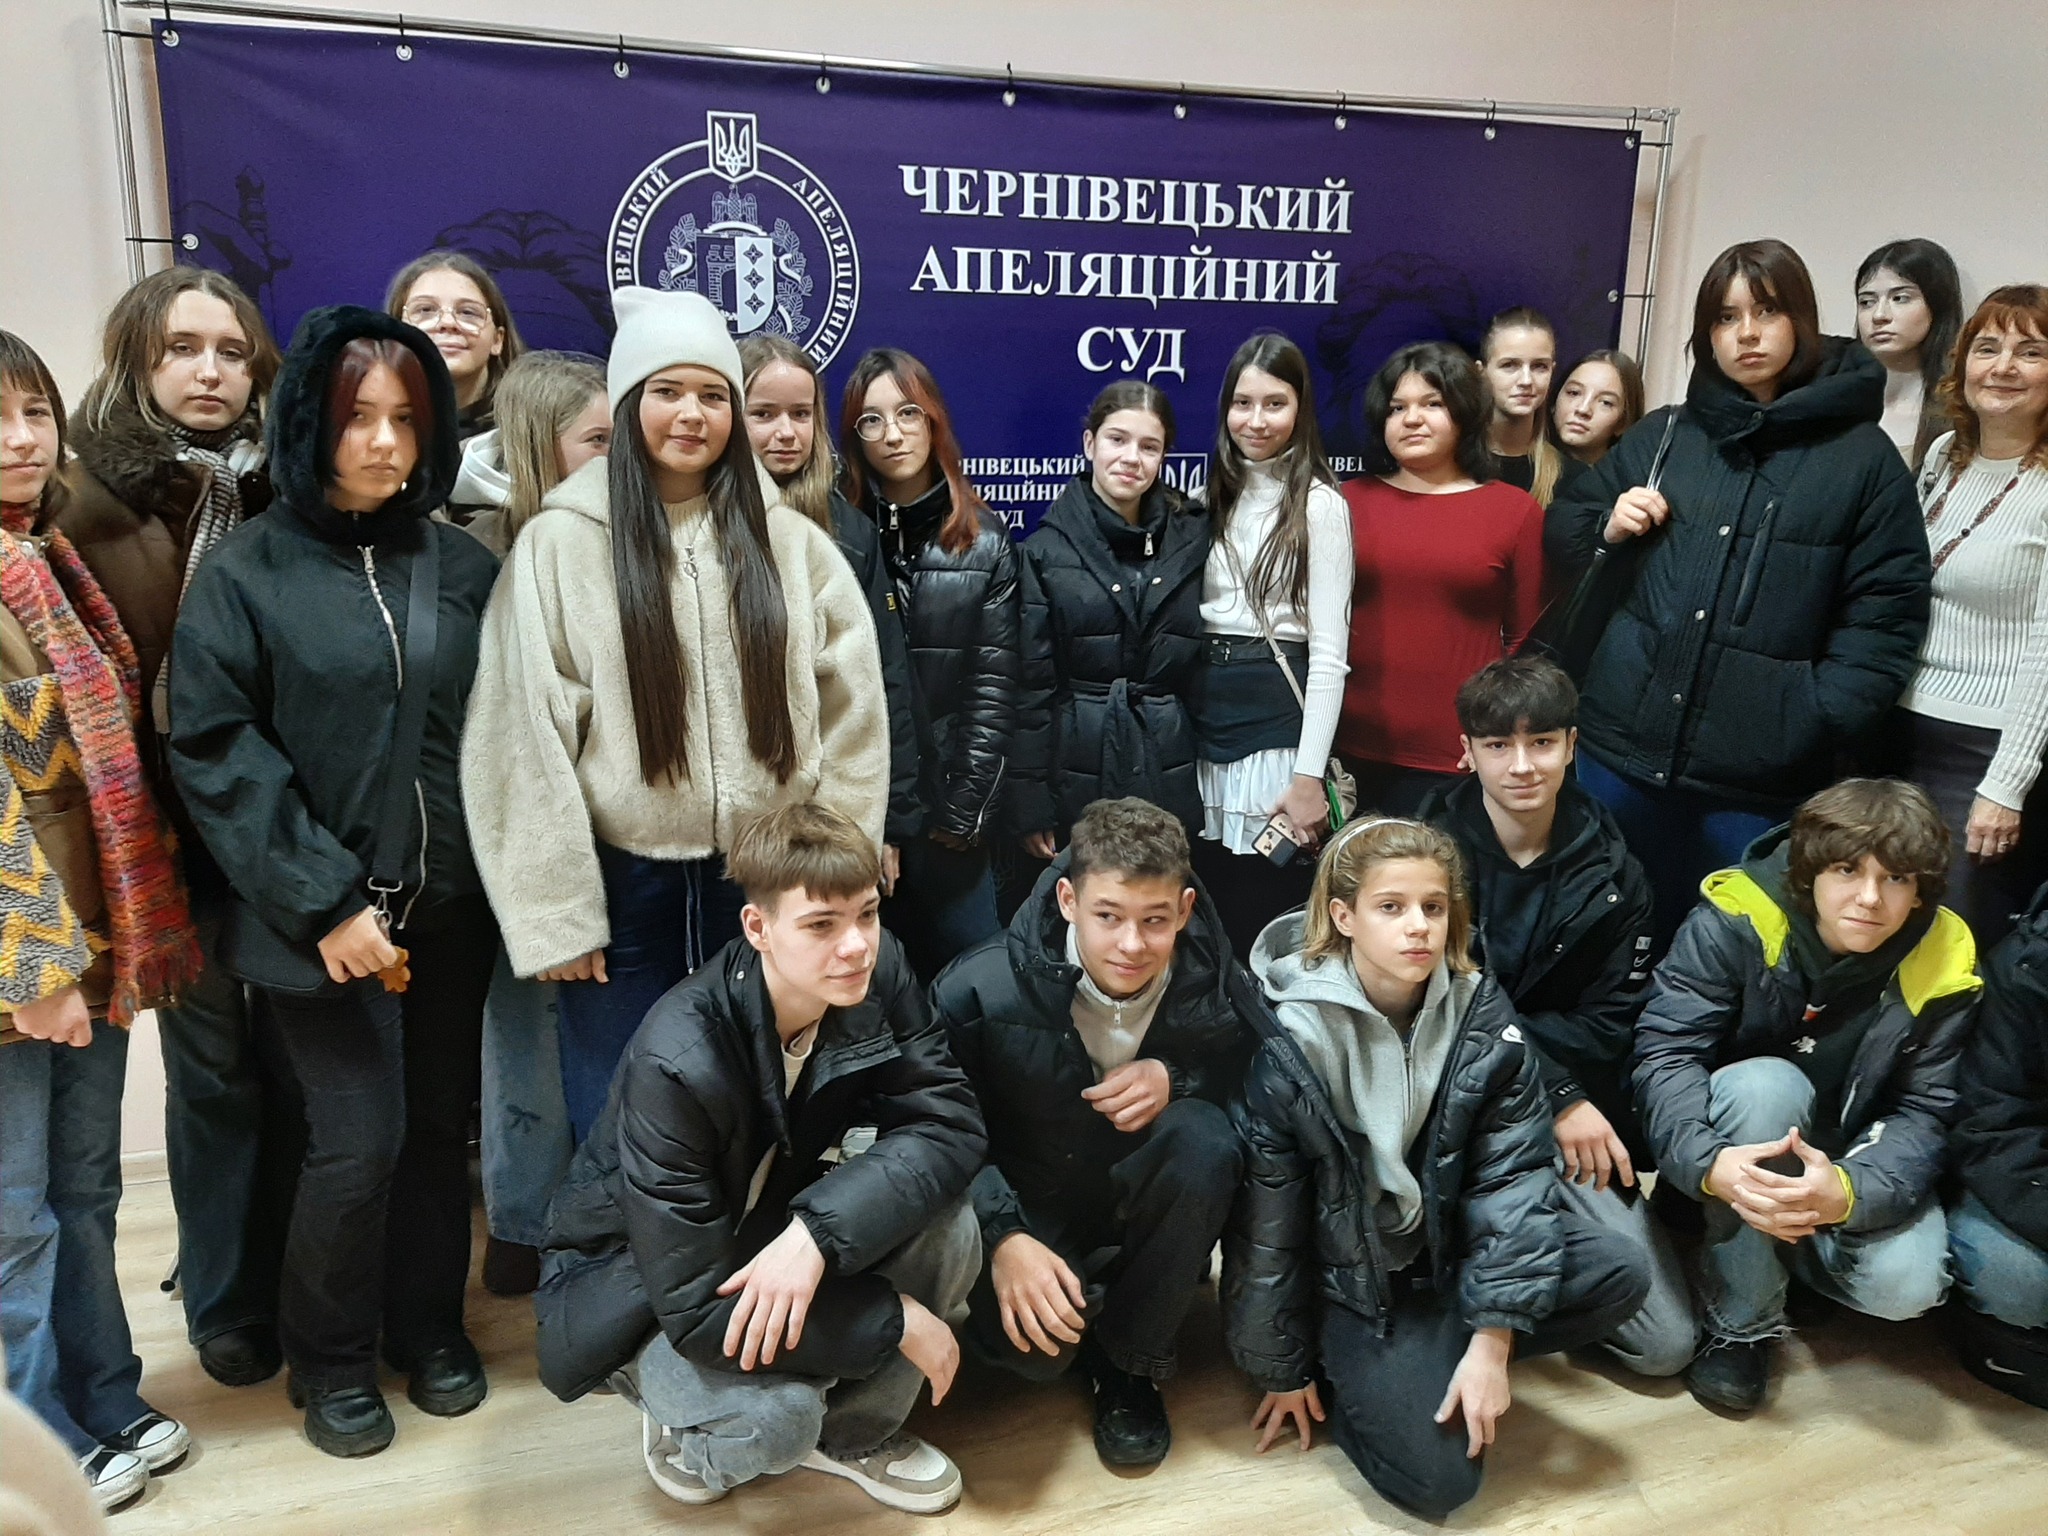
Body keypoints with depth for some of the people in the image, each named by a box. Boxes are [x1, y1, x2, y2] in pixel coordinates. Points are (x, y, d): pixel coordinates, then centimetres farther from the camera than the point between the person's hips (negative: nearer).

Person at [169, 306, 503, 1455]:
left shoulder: (465, 567, 5)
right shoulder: (246, 572, -4)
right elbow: (215, 750, -8)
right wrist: (322, 901, -14)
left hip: (453, 905, 3)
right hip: (329, 913, -3)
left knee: (441, 1123, 11)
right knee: (361, 1138, -2)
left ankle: (429, 1326, 33)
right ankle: (332, 1357, 24)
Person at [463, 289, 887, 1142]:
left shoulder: (790, 541, 5)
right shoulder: (558, 544, -2)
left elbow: (852, 707, 5)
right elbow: (526, 737, -5)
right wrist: (554, 913, -7)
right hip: (624, 887, -2)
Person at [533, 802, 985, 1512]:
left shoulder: (877, 972, -19)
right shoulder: (676, 1063, -35)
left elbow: (950, 1123, -22)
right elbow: (693, 1302, -31)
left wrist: (816, 1230, -38)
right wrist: (897, 1320, -27)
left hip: (772, 1233, 5)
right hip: (642, 1282, -5)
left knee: (946, 1225, -23)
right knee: (775, 1418, -33)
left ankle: (858, 1430, 5)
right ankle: (684, 1424, 6)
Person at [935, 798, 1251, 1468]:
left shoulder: (1215, 987, -18)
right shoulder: (979, 991, -23)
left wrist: (1174, 1079, -23)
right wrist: (1003, 1237, -32)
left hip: (1146, 1213, 2)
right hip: (1028, 1206, -1)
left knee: (1202, 1137, -31)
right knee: (1029, 1345, -30)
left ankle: (1132, 1361, -7)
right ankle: (1094, 1315, 11)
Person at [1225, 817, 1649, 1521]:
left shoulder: (1481, 1013, -12)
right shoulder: (1289, 1039, -22)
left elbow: (1513, 1172, -12)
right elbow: (1266, 1217, -14)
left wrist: (1490, 1341, -18)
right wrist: (1283, 1369, -5)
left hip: (1452, 1240, 5)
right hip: (1350, 1276, -4)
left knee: (1619, 1275, -16)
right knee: (1438, 1477, -17)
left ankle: (1441, 1349, 0)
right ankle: (1345, 1369, 12)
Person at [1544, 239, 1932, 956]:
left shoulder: (1863, 457, 1)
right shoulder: (1662, 435, 11)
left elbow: (1885, 614, -5)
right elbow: (1561, 532, 19)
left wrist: (1816, 721, -17)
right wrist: (1607, 528, -3)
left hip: (1760, 775, -2)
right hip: (1619, 746, 3)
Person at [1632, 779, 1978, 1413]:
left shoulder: (1941, 966, -15)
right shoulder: (1736, 919, -23)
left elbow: (1923, 1114, -16)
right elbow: (1663, 1051, -25)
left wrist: (1849, 1190, -37)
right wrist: (1709, 1162, -44)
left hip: (1848, 1160, 2)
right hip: (1735, 1154, -1)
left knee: (1905, 1284, -26)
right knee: (1767, 1083, -34)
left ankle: (1792, 1246, 12)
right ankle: (1740, 1321, -17)